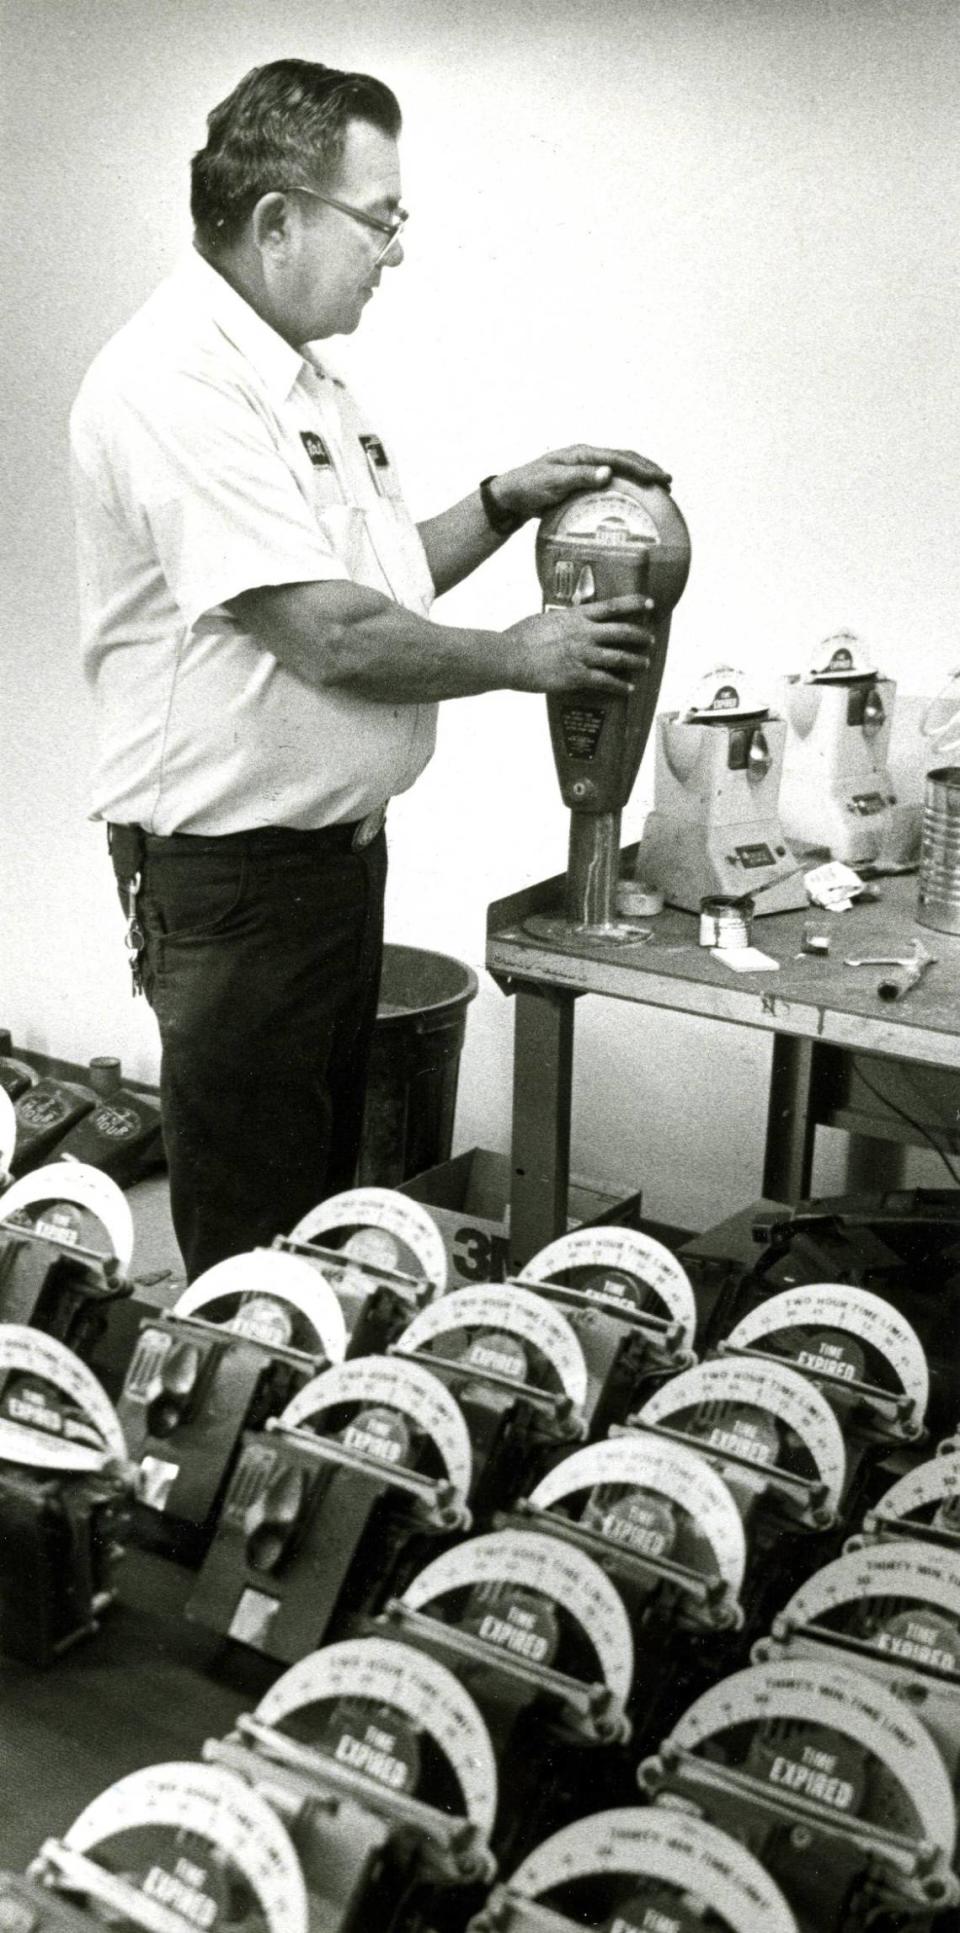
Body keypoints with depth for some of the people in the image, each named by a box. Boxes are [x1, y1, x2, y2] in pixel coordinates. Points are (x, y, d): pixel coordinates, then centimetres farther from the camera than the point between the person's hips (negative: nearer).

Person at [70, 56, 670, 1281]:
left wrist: (506, 504, 5)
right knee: (254, 1250, 5)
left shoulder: (293, 375, 12)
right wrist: (522, 657, -11)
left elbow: (372, 580, 19)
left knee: (326, 1201, 22)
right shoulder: (176, 385, -21)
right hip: (234, 871, -10)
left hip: (334, 845, 10)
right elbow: (333, 639, -26)